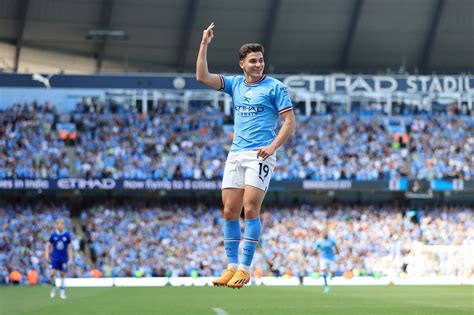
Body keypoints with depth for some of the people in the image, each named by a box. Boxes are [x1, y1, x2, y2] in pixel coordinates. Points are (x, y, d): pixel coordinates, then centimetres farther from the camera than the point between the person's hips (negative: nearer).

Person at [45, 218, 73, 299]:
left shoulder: (67, 236, 0)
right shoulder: (53, 235, 0)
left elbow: (69, 248, 5)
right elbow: (48, 246, 8)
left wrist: (70, 260, 1)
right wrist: (47, 256, -3)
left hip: (64, 259, 0)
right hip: (54, 258, 0)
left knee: (63, 275, 2)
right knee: (52, 274, -11)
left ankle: (62, 292, 11)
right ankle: (54, 287, 14)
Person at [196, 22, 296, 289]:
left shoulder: (275, 87, 0)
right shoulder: (235, 84, 14)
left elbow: (290, 122, -4)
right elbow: (202, 77, 6)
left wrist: (273, 146, -17)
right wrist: (204, 44, 2)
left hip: (260, 156, -5)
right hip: (236, 154, 5)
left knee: (250, 209, -13)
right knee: (230, 211, 0)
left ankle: (245, 268, -9)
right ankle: (232, 266, 5)